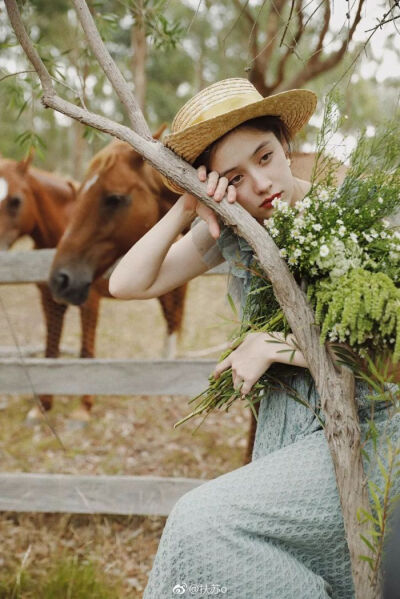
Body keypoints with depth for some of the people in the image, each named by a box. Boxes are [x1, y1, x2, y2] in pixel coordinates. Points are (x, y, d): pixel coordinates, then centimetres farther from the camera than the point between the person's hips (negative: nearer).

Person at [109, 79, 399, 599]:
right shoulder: (228, 227, 1)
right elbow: (127, 284, -3)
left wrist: (275, 345, -17)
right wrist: (184, 210, -15)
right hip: (284, 434, 6)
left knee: (205, 521, -17)